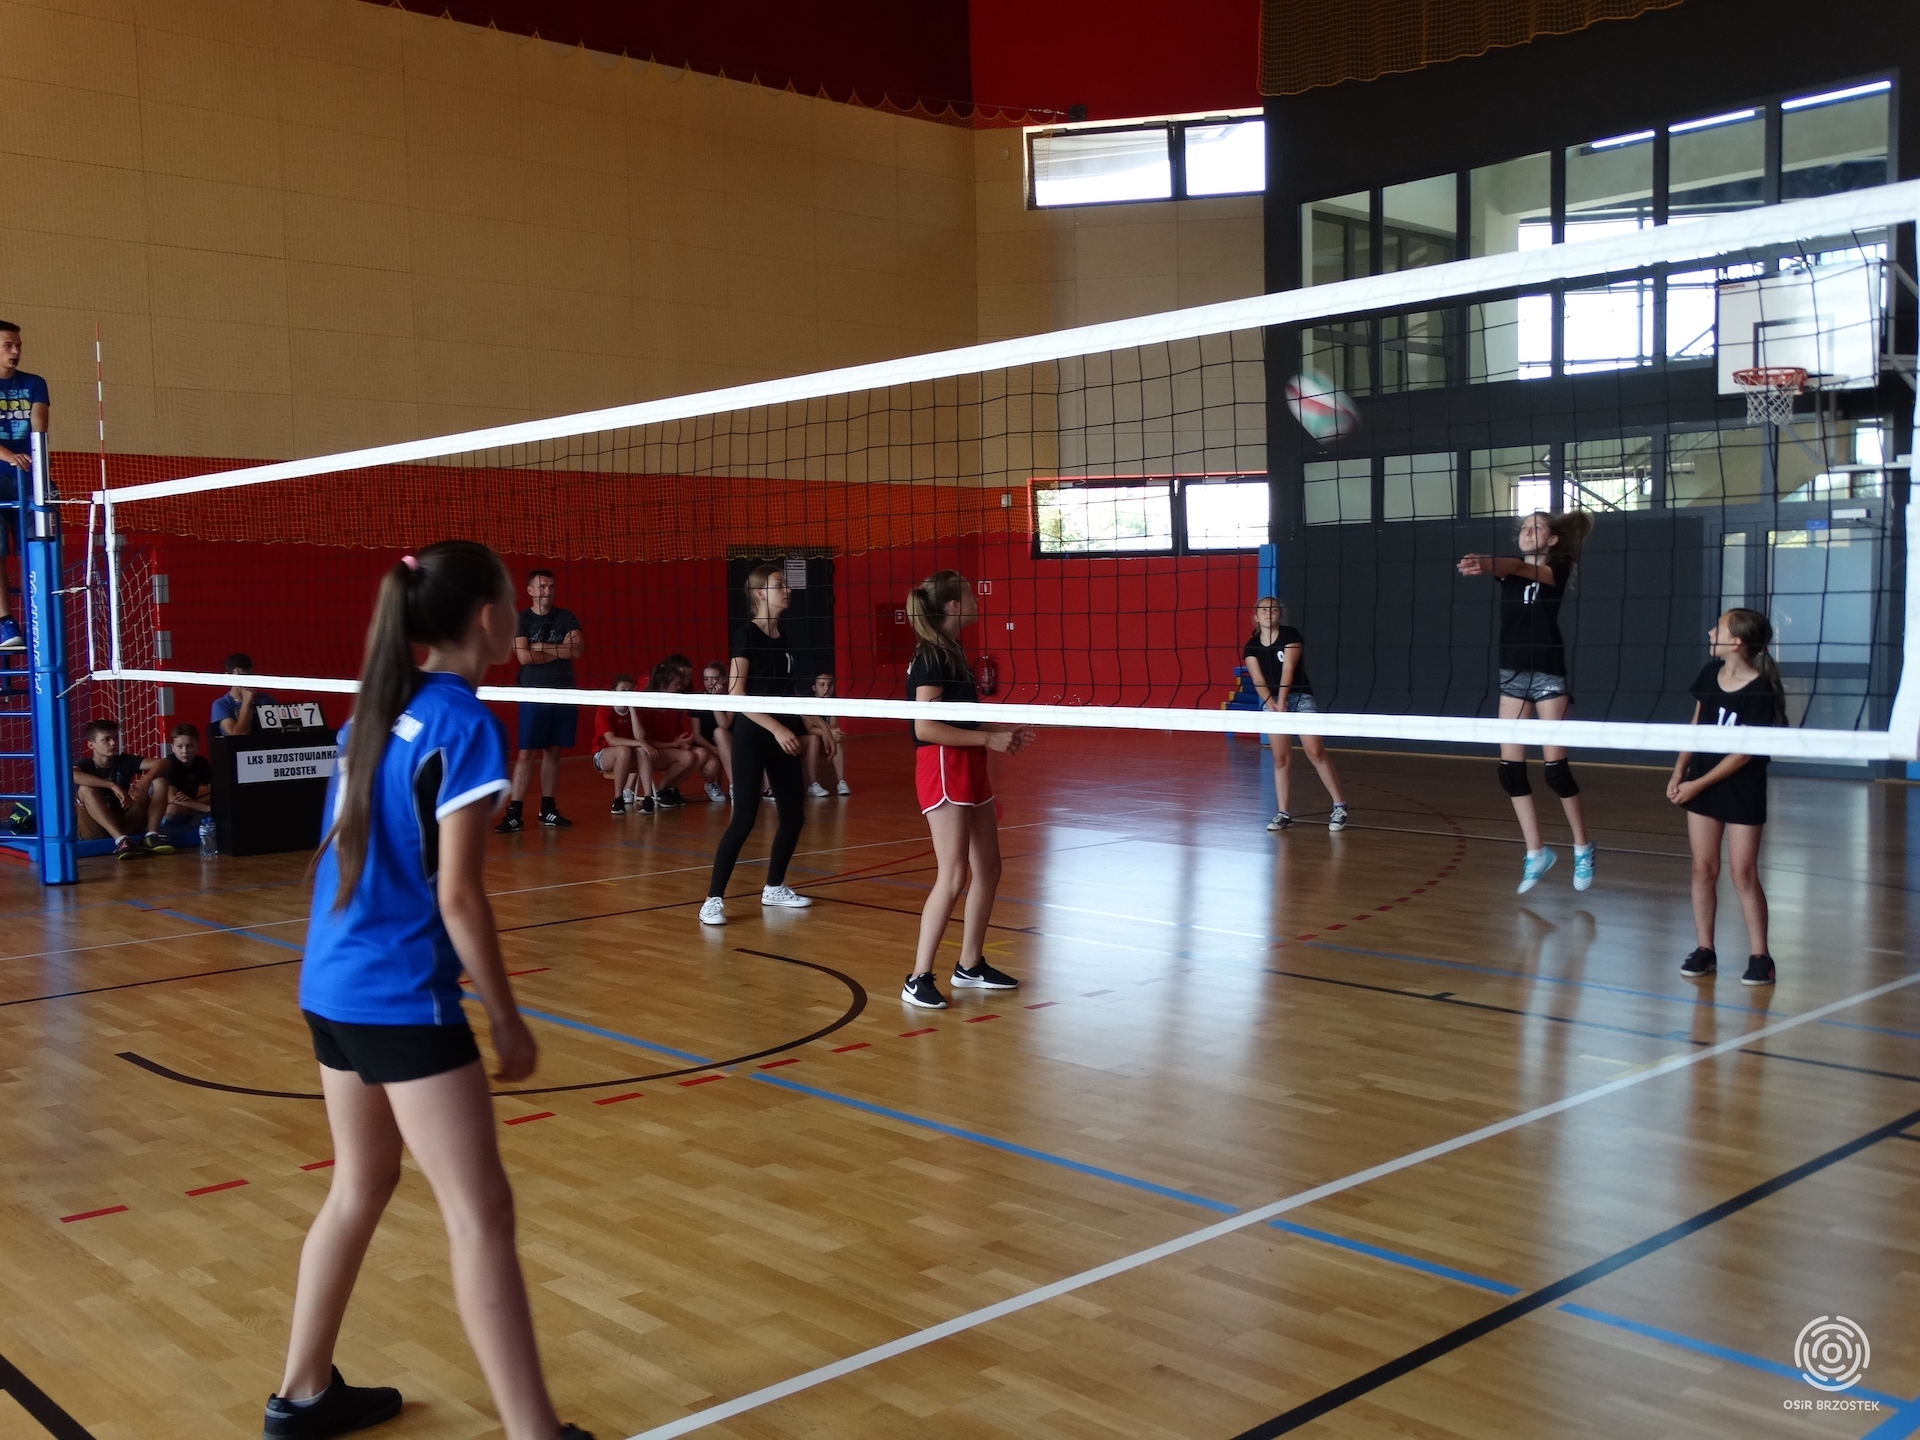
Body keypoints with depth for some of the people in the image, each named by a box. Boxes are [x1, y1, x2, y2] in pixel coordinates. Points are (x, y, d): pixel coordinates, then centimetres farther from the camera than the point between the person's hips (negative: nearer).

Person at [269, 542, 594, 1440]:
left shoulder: (378, 709, 9)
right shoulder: (464, 725, -15)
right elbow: (456, 898, -16)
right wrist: (507, 1022, -9)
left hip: (331, 985, 9)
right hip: (403, 998, -9)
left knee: (360, 1185, 21)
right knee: (480, 1216, -5)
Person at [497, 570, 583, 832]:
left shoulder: (566, 617, 7)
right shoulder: (520, 619, -1)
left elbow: (577, 650, -6)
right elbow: (524, 656, -13)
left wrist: (542, 647, -10)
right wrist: (559, 651, -5)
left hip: (564, 693, 3)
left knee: (553, 751, 8)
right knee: (526, 753, -7)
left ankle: (547, 809, 15)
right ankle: (514, 813, -7)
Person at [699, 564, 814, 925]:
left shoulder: (782, 637, 11)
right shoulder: (746, 634, -11)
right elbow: (736, 696, -16)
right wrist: (777, 729, -20)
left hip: (782, 738, 8)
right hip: (752, 737, -8)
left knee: (794, 815, 9)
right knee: (744, 818, -11)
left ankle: (774, 888, 25)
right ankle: (713, 899, -5)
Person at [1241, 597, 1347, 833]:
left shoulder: (1291, 636, -7)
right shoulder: (1251, 646, 3)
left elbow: (1288, 669, -17)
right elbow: (1258, 680, -5)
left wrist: (1282, 702, -26)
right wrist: (1271, 703, -23)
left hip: (1300, 698, -3)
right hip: (1272, 702, 3)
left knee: (1315, 752, -13)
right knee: (1281, 758, 0)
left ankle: (1339, 807, -5)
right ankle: (1283, 813, 5)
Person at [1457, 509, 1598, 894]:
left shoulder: (1556, 568, -5)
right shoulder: (1510, 566, 8)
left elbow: (1525, 570, -27)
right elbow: (1509, 567, -17)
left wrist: (1487, 565, -48)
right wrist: (1481, 563, -42)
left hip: (1547, 673, -5)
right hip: (1512, 673, 5)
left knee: (1555, 766, -5)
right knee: (1510, 768, 1)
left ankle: (1582, 848, 13)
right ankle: (1536, 852, 12)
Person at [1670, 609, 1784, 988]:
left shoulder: (1760, 691, -18)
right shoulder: (1709, 673, 0)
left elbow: (1743, 753, -17)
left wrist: (1697, 784, -15)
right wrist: (1679, 771, 2)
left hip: (1742, 789, -5)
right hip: (1701, 784, 5)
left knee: (1743, 874, -2)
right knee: (1703, 868, 7)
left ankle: (1759, 956, 7)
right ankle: (1704, 950, 14)